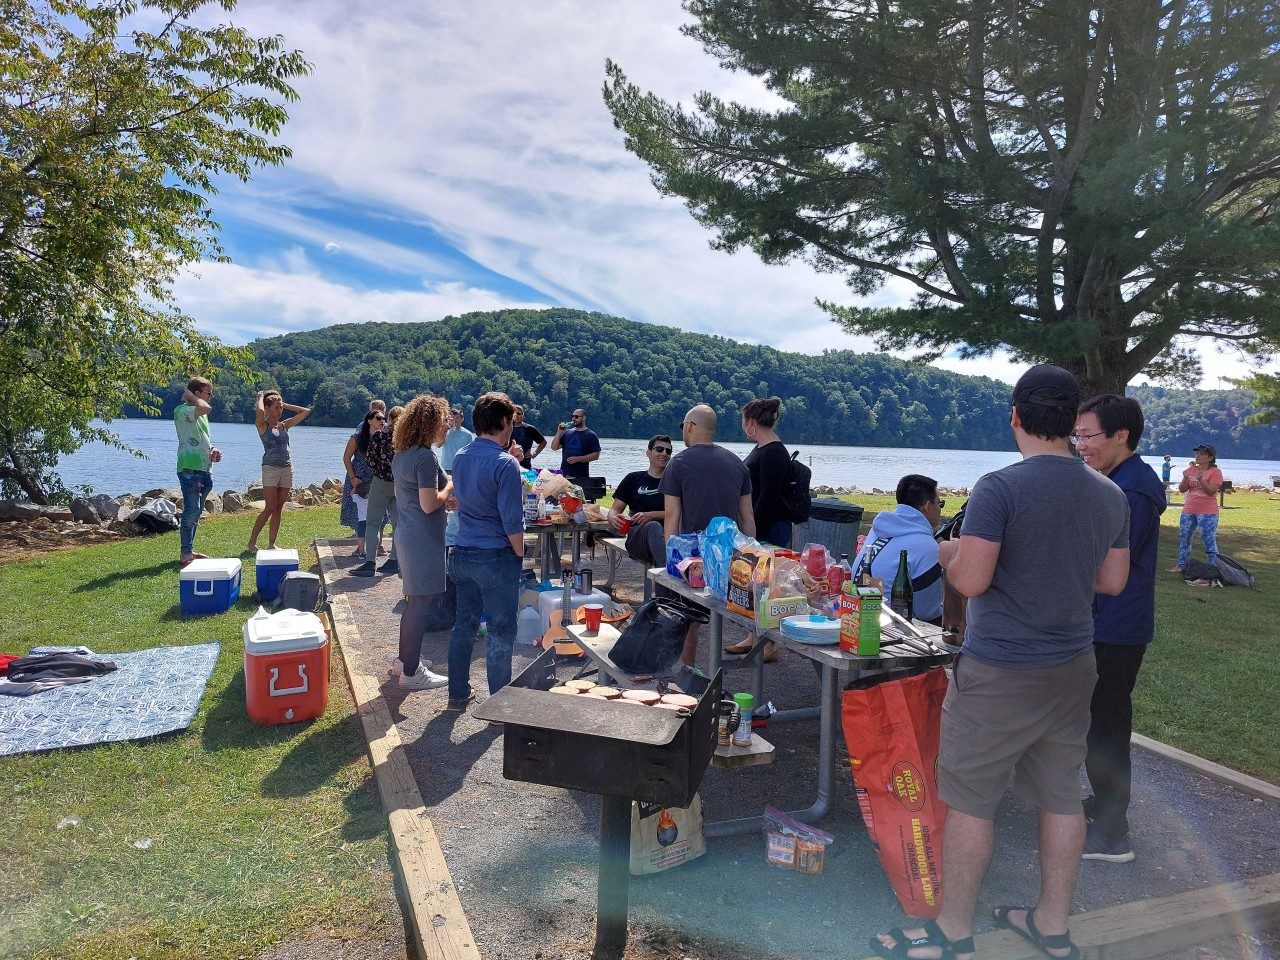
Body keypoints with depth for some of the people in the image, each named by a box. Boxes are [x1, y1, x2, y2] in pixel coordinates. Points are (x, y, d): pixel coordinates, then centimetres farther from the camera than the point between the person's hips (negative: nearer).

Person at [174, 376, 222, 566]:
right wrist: (190, 396, -12)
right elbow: (206, 408, -30)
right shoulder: (182, 410, -10)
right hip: (190, 468, -9)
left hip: (204, 469, 9)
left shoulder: (200, 414, 19)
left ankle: (190, 550, 21)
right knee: (191, 511, -11)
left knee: (196, 512, 13)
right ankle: (186, 555, -7)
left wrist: (213, 450, 9)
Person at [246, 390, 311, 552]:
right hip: (270, 468, -5)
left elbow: (306, 411, 15)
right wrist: (260, 397, -5)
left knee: (278, 509, 6)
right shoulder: (263, 426, -1)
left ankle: (271, 544, 11)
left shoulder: (284, 425, 13)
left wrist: (285, 405, 12)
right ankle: (252, 542, 1)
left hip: (287, 468, 5)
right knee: (270, 508, -10)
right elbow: (260, 412, -23)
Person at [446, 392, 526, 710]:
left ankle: (458, 693, 28)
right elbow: (512, 522, -20)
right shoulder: (505, 464, -18)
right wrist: (520, 555, -4)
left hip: (462, 553, 7)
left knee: (464, 624, 17)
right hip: (496, 558, -7)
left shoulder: (460, 457, 5)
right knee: (501, 631, 4)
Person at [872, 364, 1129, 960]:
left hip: (1000, 675, -7)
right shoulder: (1111, 495, 2)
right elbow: (1113, 581, 10)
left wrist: (946, 554, -2)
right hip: (1074, 667, 7)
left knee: (969, 800, 6)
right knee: (1061, 796, 18)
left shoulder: (999, 488, -19)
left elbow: (970, 580, -22)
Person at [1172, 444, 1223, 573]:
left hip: (1207, 513, -6)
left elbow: (1211, 491, -18)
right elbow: (1182, 489, 5)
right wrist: (1186, 478, -12)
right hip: (1189, 511, 6)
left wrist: (1200, 479, -29)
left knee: (1209, 541, -6)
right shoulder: (1191, 469, 9)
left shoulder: (1215, 472, -6)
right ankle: (1181, 566, 23)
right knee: (1183, 538, 13)